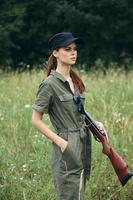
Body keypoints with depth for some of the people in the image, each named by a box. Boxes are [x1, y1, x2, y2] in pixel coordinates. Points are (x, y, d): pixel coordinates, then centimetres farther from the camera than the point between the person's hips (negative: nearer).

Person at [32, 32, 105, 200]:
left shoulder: (75, 80, 11)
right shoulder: (50, 84, -12)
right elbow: (36, 120, -10)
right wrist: (60, 142, -15)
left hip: (83, 146, 8)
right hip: (68, 149, -8)